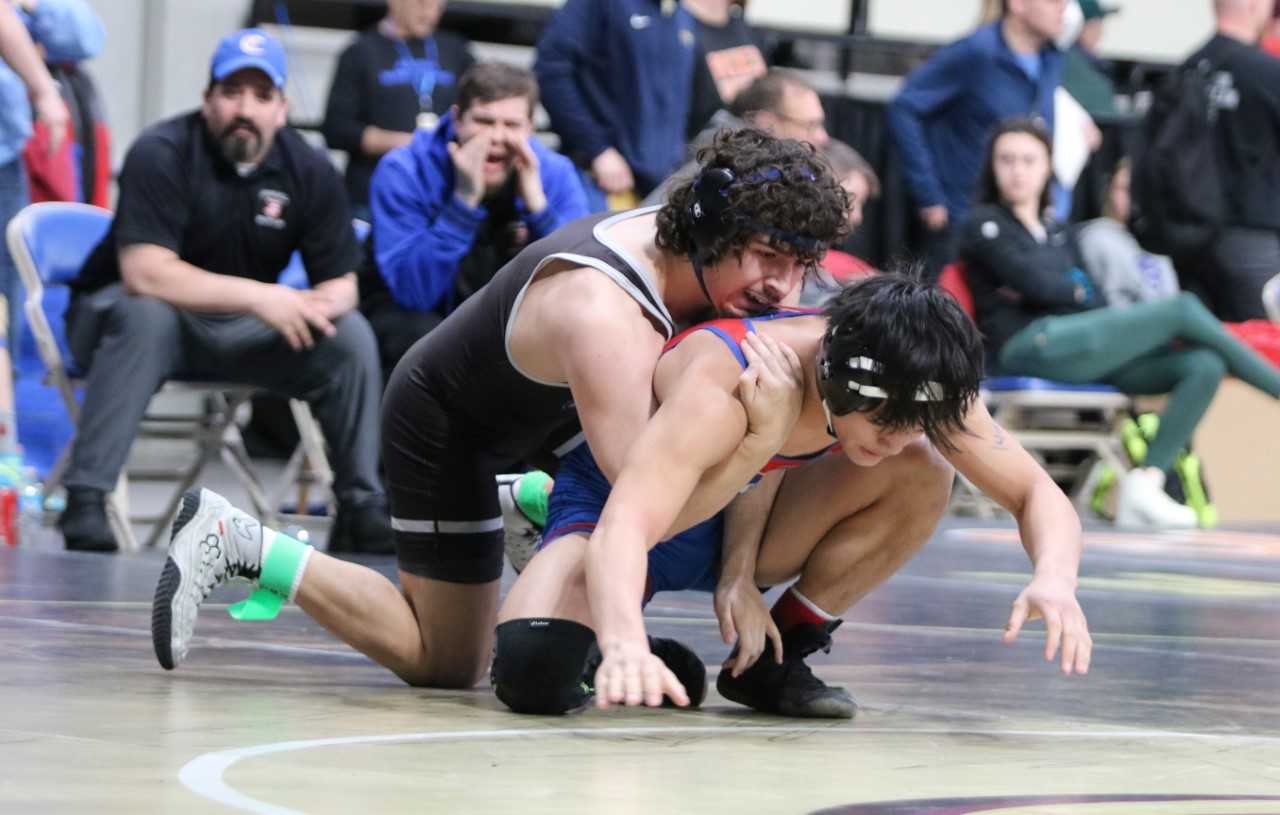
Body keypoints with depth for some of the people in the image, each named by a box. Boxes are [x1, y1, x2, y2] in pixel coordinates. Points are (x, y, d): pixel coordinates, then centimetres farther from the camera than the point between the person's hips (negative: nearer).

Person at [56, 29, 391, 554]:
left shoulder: (310, 171, -5)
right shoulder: (162, 154, -20)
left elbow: (340, 283, -2)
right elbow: (144, 272, -31)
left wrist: (318, 305, -29)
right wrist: (258, 297, -35)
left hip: (238, 333, 5)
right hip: (123, 314, -4)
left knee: (351, 335, -14)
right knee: (145, 313, -38)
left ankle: (360, 506, -5)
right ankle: (84, 498, -37)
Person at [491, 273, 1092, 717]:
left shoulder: (909, 388, -21)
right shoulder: (721, 383, -39)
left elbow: (1037, 494, -15)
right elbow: (621, 529, -50)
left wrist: (1054, 582, -38)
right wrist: (626, 649, -70)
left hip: (741, 523, 5)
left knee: (925, 472, -21)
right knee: (534, 666, -36)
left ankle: (773, 663, -6)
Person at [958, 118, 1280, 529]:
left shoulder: (1058, 236, 29)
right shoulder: (984, 224, 9)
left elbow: (1098, 302, 14)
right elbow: (1034, 283, -7)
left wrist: (1053, 290, -5)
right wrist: (1080, 291, 9)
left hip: (1081, 352, 7)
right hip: (1032, 346, -7)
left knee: (1205, 365, -17)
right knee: (1184, 309, -17)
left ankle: (1144, 484, -27)